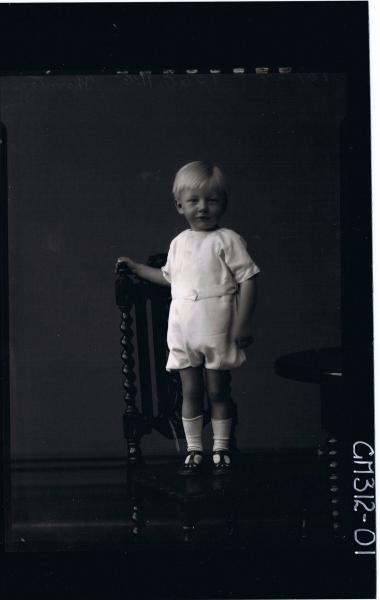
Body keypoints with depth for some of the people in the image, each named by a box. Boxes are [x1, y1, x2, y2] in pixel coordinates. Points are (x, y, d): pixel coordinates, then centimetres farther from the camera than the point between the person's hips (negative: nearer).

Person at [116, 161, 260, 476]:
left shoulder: (227, 240, -8)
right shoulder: (180, 242, 10)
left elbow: (248, 279, -11)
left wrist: (243, 323, -15)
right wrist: (136, 268, 24)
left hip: (217, 330, -5)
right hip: (183, 329, 5)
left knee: (218, 391, 5)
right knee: (190, 391, 7)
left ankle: (221, 448, 16)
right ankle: (194, 449, 15)